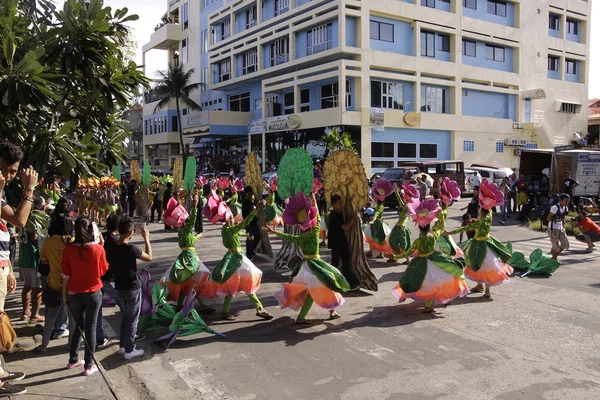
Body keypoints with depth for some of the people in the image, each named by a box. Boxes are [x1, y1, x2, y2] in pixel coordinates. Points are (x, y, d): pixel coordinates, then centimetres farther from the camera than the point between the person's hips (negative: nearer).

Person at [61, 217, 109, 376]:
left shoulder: (68, 250, -10)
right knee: (90, 328, 7)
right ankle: (88, 366, 14)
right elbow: (103, 270, 2)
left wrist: (64, 295, 9)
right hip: (93, 294, -2)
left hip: (74, 294, 2)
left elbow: (65, 276, -4)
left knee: (78, 326, 20)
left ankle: (73, 360, 30)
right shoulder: (98, 249, -14)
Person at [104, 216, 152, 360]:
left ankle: (122, 345, 31)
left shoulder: (109, 246, -6)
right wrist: (146, 238, -5)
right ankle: (129, 350, 14)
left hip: (118, 287, 6)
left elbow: (108, 266, 6)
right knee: (132, 320, 7)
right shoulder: (131, 248, -25)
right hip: (132, 288, -6)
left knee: (124, 317, 23)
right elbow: (149, 257, -11)